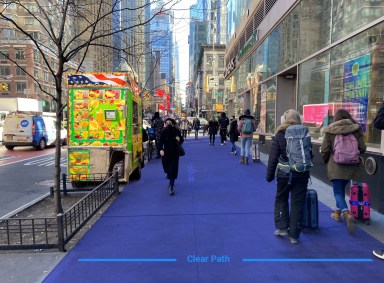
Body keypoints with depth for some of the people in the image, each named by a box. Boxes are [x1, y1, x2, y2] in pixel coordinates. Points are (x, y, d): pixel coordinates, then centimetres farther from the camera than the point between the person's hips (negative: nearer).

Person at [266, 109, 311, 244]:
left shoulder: (280, 135, -7)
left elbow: (273, 158, -7)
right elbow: (309, 155, 9)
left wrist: (270, 175, 2)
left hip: (284, 173, -2)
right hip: (302, 173, 2)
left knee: (281, 199, 18)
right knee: (297, 203, 7)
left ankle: (282, 227, 17)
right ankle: (294, 234, 12)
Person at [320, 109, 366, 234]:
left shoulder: (330, 131, -8)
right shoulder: (356, 130, -1)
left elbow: (324, 150, -6)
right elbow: (362, 148, 1)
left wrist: (326, 161, 13)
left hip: (336, 166, -3)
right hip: (351, 166, 4)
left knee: (338, 192, 2)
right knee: (341, 188, 22)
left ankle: (346, 213, -19)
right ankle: (338, 212, 32)